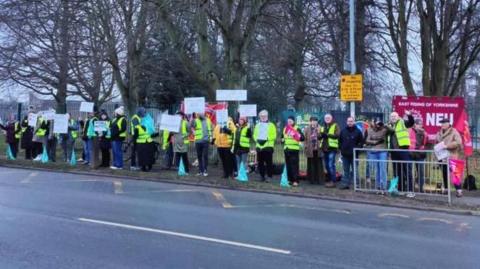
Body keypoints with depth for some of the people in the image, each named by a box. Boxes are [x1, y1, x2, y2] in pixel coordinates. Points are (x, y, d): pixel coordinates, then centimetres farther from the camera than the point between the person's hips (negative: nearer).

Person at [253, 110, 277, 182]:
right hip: (259, 146, 5)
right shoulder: (257, 125, 18)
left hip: (268, 146, -4)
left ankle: (269, 176, -1)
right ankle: (262, 176, 16)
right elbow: (254, 135, 16)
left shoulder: (271, 125, 3)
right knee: (260, 163, 7)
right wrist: (257, 139, -4)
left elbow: (274, 135, -5)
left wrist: (267, 138, -18)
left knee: (268, 162, -6)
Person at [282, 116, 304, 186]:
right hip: (286, 149, 6)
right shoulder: (285, 129, 16)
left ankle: (295, 181, -8)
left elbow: (303, 138, -12)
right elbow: (282, 136, 31)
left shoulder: (297, 129, -4)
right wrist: (283, 139, 10)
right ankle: (290, 180, 15)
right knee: (288, 165, 8)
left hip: (294, 149, -6)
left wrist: (298, 137, -31)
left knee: (294, 165, -9)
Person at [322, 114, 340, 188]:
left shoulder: (335, 126, 0)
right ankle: (330, 180, 18)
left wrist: (327, 135, -19)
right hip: (325, 148, 7)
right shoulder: (324, 127, 21)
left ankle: (333, 181, -10)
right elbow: (320, 136, 20)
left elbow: (337, 135, -13)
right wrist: (321, 135, -3)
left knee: (331, 165, -13)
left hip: (332, 148, -7)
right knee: (327, 165, 9)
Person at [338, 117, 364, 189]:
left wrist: (357, 149, -8)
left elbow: (361, 142, 1)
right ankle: (345, 184, 11)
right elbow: (340, 141, 14)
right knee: (346, 170, 8)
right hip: (345, 154, 3)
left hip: (354, 154, -3)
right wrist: (341, 149, 5)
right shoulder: (343, 131, 8)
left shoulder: (357, 131, 0)